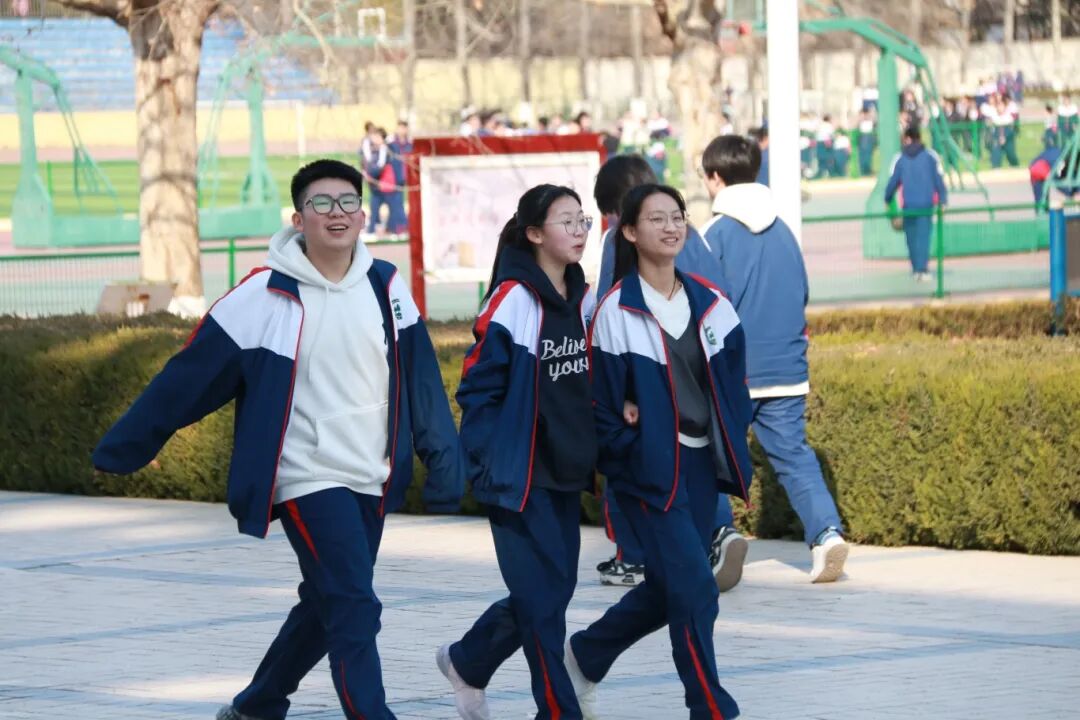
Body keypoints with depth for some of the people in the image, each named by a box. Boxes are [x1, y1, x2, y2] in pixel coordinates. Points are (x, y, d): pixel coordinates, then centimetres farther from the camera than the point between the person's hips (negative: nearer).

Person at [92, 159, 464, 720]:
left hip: (372, 483, 6)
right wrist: (118, 452, -4)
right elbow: (190, 377, -7)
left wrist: (443, 460, 2)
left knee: (326, 607, 16)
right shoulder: (266, 295, -11)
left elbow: (421, 380, 8)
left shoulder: (386, 287, 3)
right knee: (355, 609, -15)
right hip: (308, 478, -6)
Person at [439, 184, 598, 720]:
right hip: (520, 475, -7)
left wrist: (590, 450, 11)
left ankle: (466, 662, 32)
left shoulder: (583, 301, 8)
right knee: (543, 593, -6)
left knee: (552, 588, 12)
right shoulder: (514, 300, -14)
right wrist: (489, 465, -16)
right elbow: (479, 388, -13)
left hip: (567, 473, 7)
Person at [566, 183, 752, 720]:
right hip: (651, 469, -6)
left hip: (701, 464, 6)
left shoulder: (711, 304, 6)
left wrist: (732, 445, 2)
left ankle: (585, 656, 37)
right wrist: (626, 459, -8)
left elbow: (734, 383, 13)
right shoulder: (617, 312, -10)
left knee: (668, 588, 13)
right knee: (694, 588, -10)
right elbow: (602, 399, -6)